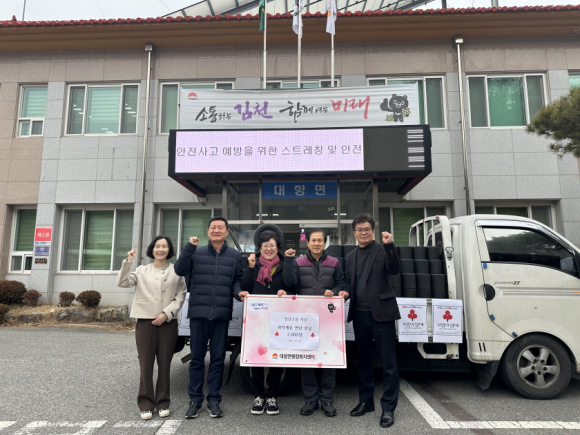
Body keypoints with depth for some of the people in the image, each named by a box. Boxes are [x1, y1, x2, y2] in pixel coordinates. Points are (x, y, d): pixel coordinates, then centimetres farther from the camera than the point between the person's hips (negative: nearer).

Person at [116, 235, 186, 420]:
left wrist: (166, 314, -11)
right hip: (145, 321, 1)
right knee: (146, 363, 4)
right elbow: (122, 282, 0)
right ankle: (146, 404, 15)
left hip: (168, 323, -1)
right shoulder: (142, 271, 11)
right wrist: (128, 261, -9)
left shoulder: (177, 271, 3)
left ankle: (163, 402, 19)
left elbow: (180, 296, -1)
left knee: (164, 363, 6)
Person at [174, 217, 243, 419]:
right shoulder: (197, 252, 5)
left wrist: (238, 292, -13)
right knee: (197, 357, 8)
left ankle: (213, 399, 21)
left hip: (221, 314, 1)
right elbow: (179, 270, -5)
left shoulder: (235, 256, 6)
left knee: (217, 358, 9)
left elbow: (237, 281, 8)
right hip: (198, 312, 0)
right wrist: (189, 247, -14)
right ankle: (195, 399, 20)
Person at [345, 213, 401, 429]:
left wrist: (389, 246, -30)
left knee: (388, 363, 1)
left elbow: (394, 270, -19)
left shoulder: (382, 250, -3)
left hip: (380, 313, -5)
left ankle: (388, 408, 12)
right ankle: (366, 401, 30)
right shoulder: (351, 257, 13)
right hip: (360, 315, 5)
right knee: (363, 361, 16)